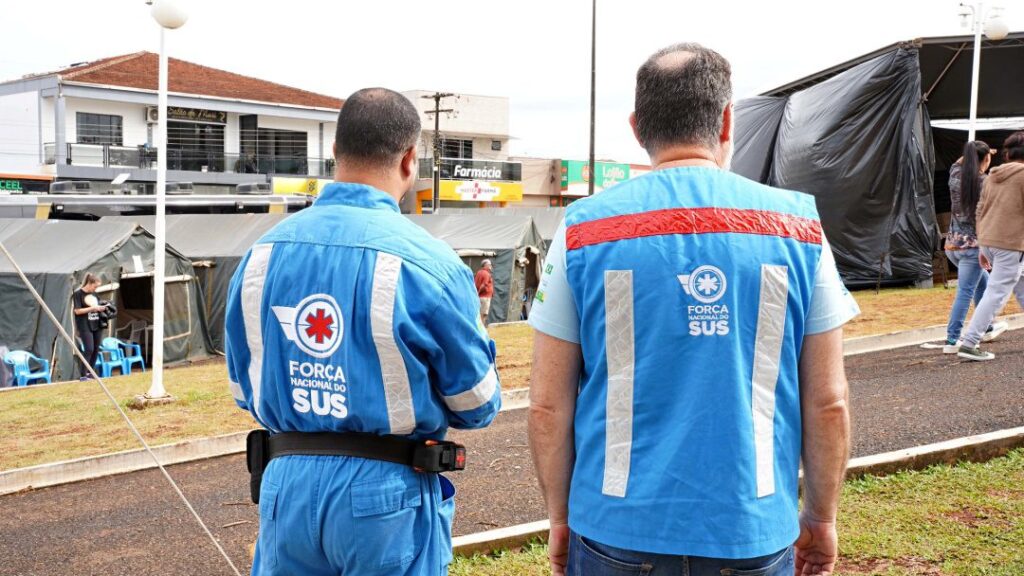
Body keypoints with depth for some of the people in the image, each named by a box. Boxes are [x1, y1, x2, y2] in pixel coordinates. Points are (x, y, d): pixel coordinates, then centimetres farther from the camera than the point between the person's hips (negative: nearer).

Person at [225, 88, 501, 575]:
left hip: (286, 484, 4)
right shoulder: (427, 261, -15)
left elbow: (245, 388, 9)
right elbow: (477, 405, -6)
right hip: (387, 493, -3)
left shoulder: (263, 253, -2)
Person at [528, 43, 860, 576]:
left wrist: (560, 518, 10)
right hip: (752, 533, 1)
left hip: (619, 531, 0)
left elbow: (548, 405, -3)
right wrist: (821, 518, 13)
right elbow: (828, 403, -1)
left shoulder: (583, 229, -6)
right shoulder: (796, 226, -4)